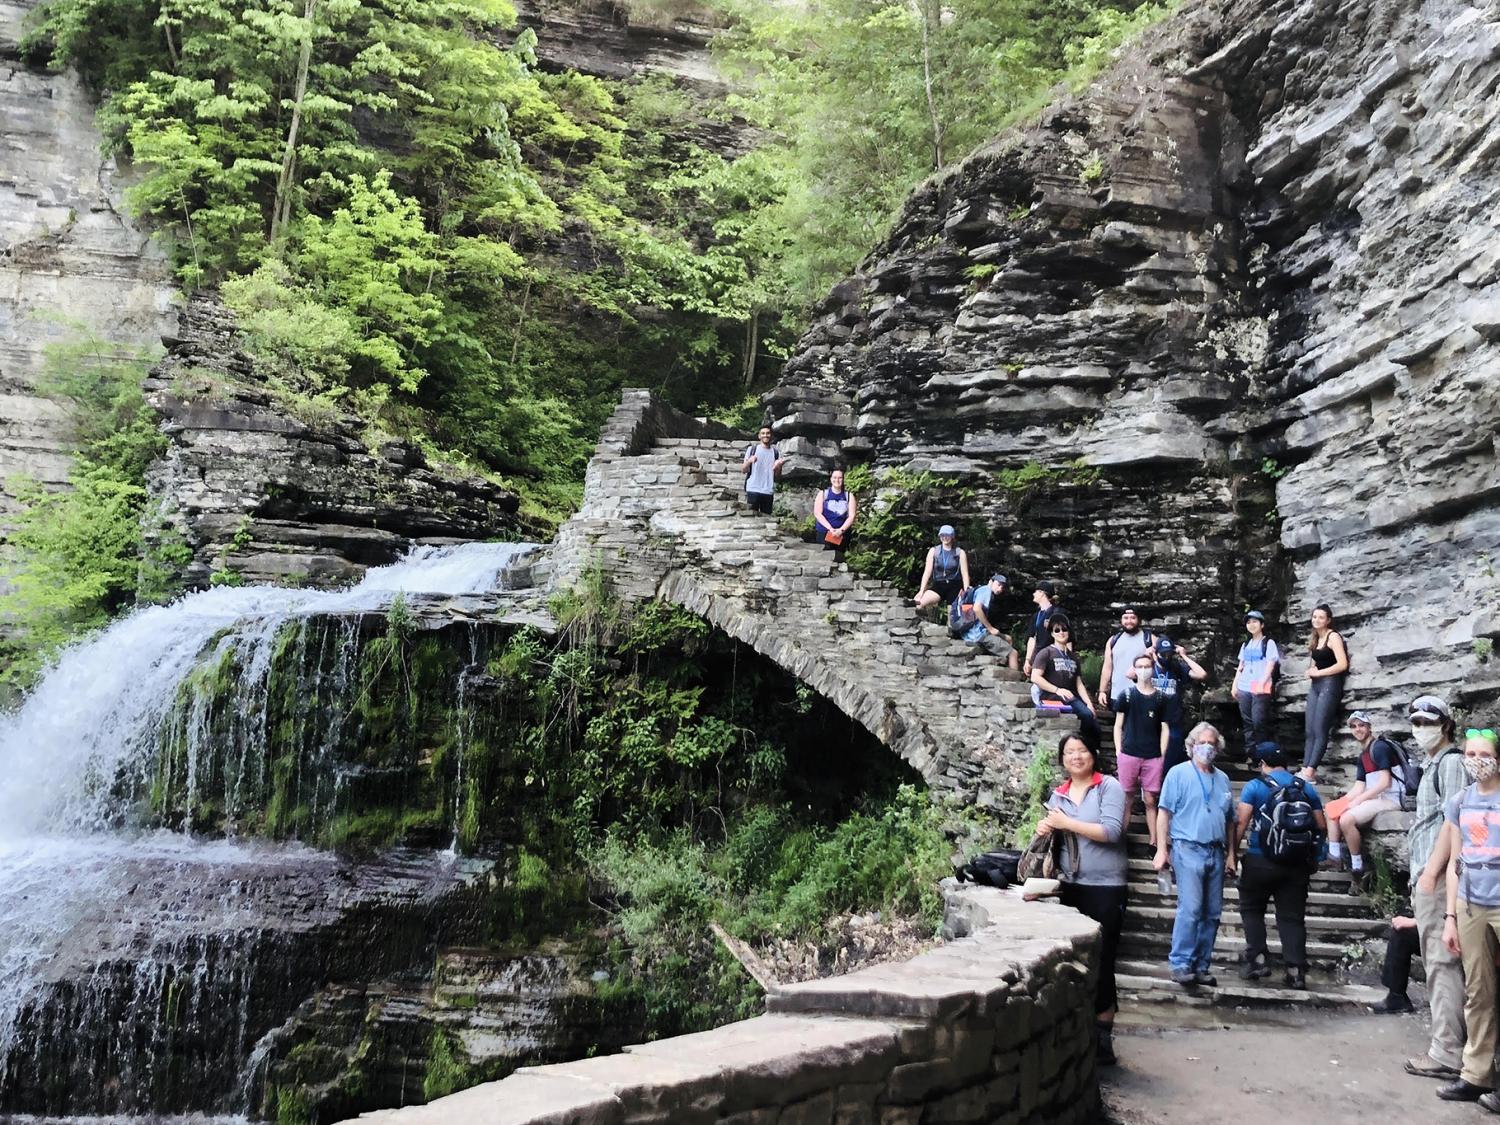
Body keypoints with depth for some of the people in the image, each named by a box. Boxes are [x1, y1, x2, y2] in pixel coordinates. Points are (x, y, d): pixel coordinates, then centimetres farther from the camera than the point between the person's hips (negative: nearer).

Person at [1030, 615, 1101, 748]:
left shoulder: (1073, 657, 23)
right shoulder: (1046, 653, 3)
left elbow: (1079, 684, 18)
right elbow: (1035, 677, -9)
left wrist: (1089, 703, 4)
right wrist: (1057, 690, -15)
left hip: (1071, 698, 6)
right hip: (1052, 699, -6)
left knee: (1093, 720, -19)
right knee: (1087, 715, -26)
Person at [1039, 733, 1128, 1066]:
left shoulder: (1109, 786, -5)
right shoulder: (1058, 794, 11)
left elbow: (1111, 831, -16)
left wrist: (1067, 823, -14)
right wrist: (1045, 830, -6)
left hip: (1105, 887, -5)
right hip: (1070, 886, 5)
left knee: (1101, 962, 0)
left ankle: (1103, 1037, 9)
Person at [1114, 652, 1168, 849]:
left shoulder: (1160, 698, 6)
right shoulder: (1126, 695, 3)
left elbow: (1164, 729, 8)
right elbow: (1118, 726, 6)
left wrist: (1162, 756, 1)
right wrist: (1118, 753, -1)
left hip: (1152, 757, 1)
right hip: (1128, 755, -1)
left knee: (1150, 801, 4)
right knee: (1127, 799, 4)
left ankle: (1154, 842, 9)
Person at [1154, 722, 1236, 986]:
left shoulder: (1222, 779, 17)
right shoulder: (1178, 773, 0)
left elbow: (1229, 820, 20)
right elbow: (1164, 813, -4)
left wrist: (1230, 854, 14)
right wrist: (1162, 849, -10)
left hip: (1216, 853, 6)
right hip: (1188, 849, -6)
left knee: (1212, 913, 6)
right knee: (1190, 909, -14)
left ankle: (1202, 966, 14)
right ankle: (1180, 964, -9)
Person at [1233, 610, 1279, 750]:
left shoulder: (1268, 643, 1)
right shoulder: (1246, 645, 19)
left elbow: (1270, 665, -7)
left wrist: (1262, 683, -19)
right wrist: (1235, 685, 11)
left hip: (1261, 689, -6)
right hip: (1244, 688, 6)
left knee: (1259, 722, -11)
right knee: (1247, 722, 5)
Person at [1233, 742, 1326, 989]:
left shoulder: (1254, 787, -4)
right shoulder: (1307, 788, 7)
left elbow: (1241, 823, -11)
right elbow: (1322, 826, 7)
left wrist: (1232, 852, -3)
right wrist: (1311, 850, 22)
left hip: (1261, 861, -3)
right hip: (1297, 864, 3)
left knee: (1252, 909, 14)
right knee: (1292, 916, 7)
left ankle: (1257, 959, 5)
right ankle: (1296, 970, 1)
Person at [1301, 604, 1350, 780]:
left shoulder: (1333, 637, -6)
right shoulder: (1314, 639, 17)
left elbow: (1342, 664, -15)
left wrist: (1318, 672, -10)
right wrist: (1311, 671, 7)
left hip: (1329, 684, -8)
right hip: (1315, 686, 8)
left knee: (1320, 731, -11)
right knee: (1309, 731, 0)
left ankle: (1311, 771, -15)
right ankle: (1305, 769, -4)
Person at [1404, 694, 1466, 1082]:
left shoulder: (1451, 763, -8)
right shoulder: (1432, 766, 20)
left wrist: (1431, 872, -18)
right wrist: (1420, 874, 17)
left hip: (1437, 876, -10)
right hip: (1425, 875, 10)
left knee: (1442, 962, -9)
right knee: (1436, 960, 12)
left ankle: (1447, 1053, -9)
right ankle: (1447, 1041, 18)